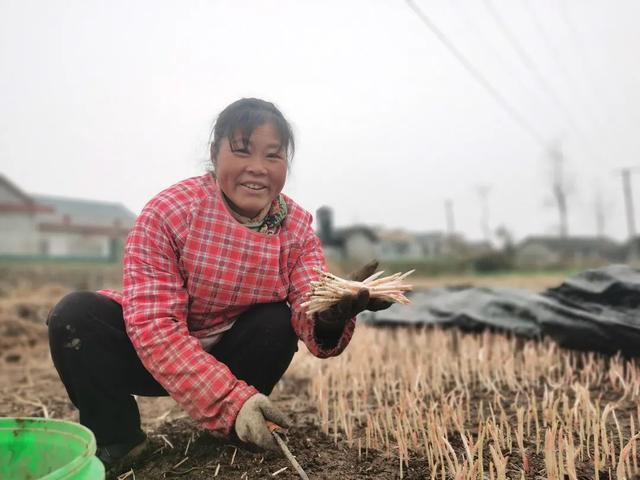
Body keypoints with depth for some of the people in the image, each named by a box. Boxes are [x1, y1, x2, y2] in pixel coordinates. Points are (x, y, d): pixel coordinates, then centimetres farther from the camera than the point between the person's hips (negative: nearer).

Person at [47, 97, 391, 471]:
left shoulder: (298, 227, -13)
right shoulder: (169, 211, -24)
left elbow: (308, 311, -24)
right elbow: (153, 324, -29)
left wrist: (328, 319, -50)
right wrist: (231, 400, -38)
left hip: (231, 353, 3)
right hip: (151, 353, -2)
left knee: (277, 321, -25)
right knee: (76, 314, -25)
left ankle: (231, 432, 0)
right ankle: (116, 440, -4)